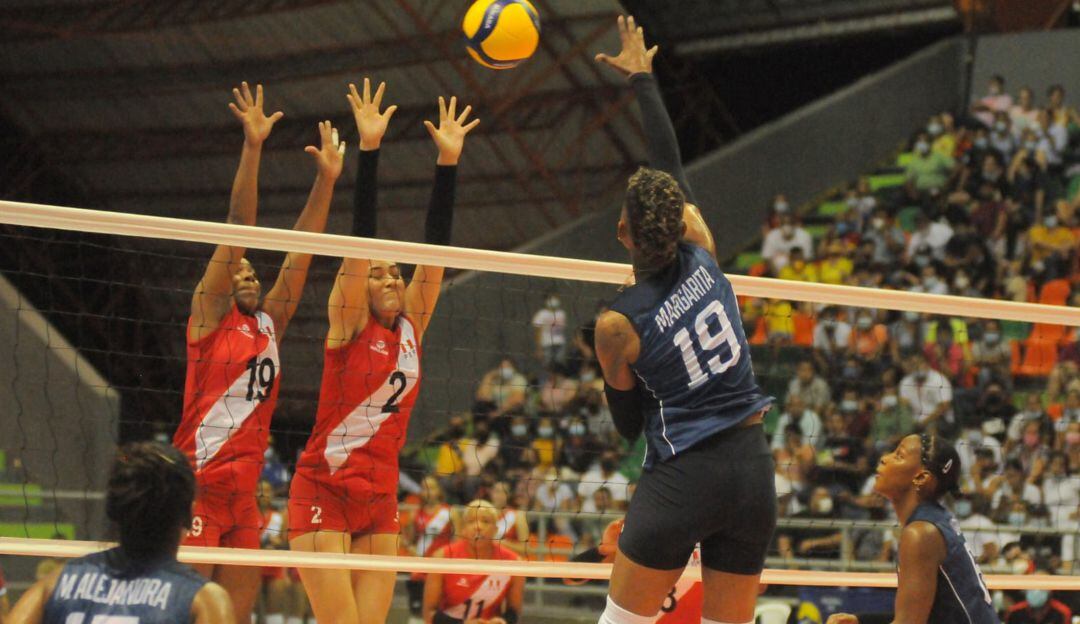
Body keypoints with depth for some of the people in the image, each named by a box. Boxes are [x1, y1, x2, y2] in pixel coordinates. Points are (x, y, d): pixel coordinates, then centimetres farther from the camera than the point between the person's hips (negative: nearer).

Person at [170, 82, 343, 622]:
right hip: (197, 491, -7)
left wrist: (327, 177, 13)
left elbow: (299, 253, 16)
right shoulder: (209, 315, 1)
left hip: (244, 497, 7)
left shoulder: (269, 325, 17)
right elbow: (237, 229, -5)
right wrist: (252, 146, -11)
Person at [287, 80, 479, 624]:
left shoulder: (411, 325, 10)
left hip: (380, 499, 6)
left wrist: (448, 161, 0)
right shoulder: (348, 323, -3)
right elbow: (361, 238, -11)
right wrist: (368, 148, -18)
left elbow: (434, 245, 6)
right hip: (323, 492, -5)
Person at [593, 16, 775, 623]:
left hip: (681, 481, -4)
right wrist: (643, 77, 24)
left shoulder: (618, 326, -9)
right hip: (754, 470, 4)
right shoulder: (701, 252, 0)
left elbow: (629, 424, 5)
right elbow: (671, 161, 13)